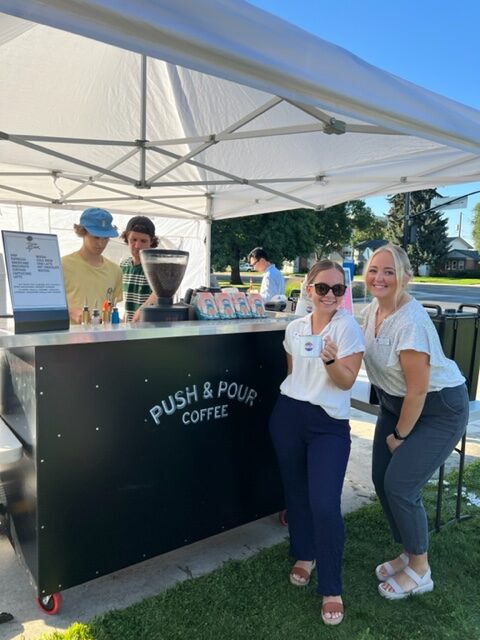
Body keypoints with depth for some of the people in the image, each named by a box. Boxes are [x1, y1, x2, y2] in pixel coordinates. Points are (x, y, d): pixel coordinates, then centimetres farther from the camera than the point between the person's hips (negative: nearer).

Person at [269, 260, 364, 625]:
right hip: (288, 417, 4)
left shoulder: (347, 326, -8)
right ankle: (304, 555, 41)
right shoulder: (295, 328, 5)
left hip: (330, 424, -4)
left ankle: (331, 589, 11)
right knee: (296, 491, 17)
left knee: (325, 504, -9)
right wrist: (291, 402, 15)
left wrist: (330, 360, -29)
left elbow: (347, 381, -11)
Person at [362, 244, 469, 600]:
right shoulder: (372, 310, -4)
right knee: (382, 480, 7)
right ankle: (409, 554, 31)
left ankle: (419, 571, 17)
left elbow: (418, 390, -24)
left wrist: (400, 436, -12)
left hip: (439, 409, -8)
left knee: (400, 484, -8)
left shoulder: (411, 322, -29)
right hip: (396, 403, 8)